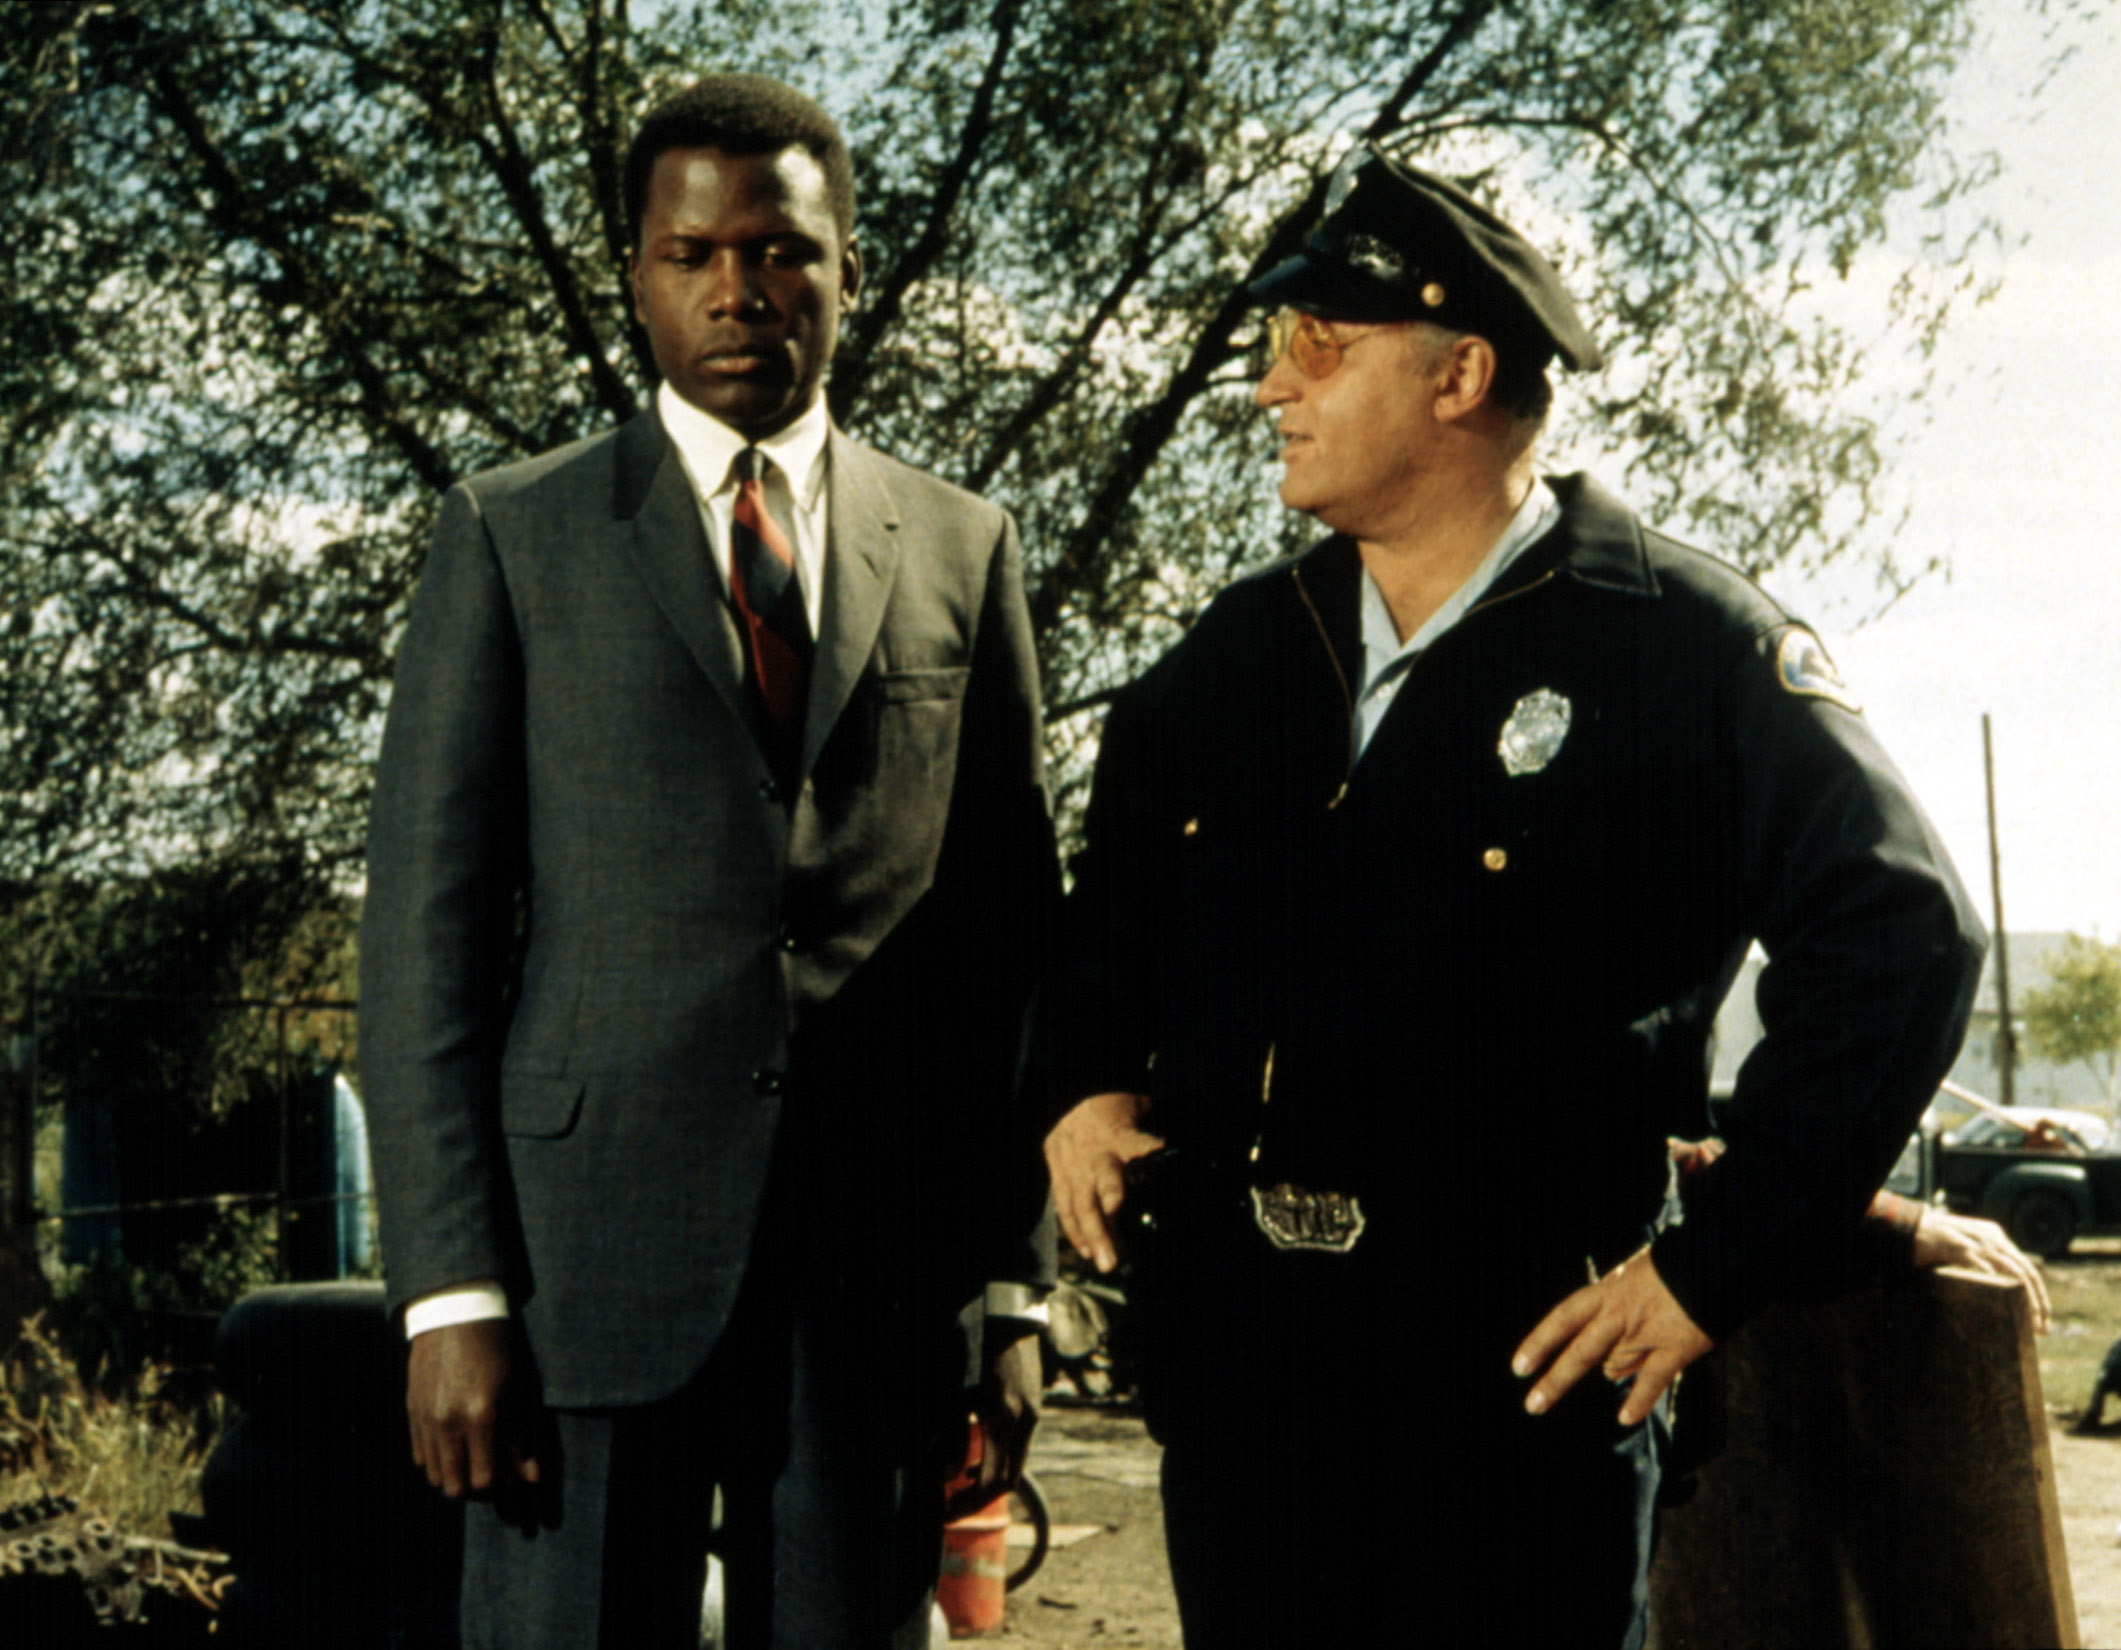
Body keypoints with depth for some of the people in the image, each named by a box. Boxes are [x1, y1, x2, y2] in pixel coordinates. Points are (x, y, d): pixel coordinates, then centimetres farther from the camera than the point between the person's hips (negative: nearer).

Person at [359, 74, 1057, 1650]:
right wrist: (452, 1290, -8)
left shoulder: (960, 552, 12)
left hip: (881, 1280, 2)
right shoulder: (514, 535, 6)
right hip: (590, 1263, -1)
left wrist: (1012, 1287, 5)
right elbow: (426, 927, 1)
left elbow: (1013, 935, 11)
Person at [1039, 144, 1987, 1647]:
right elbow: (1111, 906, 26)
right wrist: (1085, 1085, 7)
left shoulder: (1686, 647, -8)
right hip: (1234, 1365, 5)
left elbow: (1901, 934, -13)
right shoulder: (1234, 655, 10)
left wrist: (1715, 1267, -13)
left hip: (1519, 1383, -5)